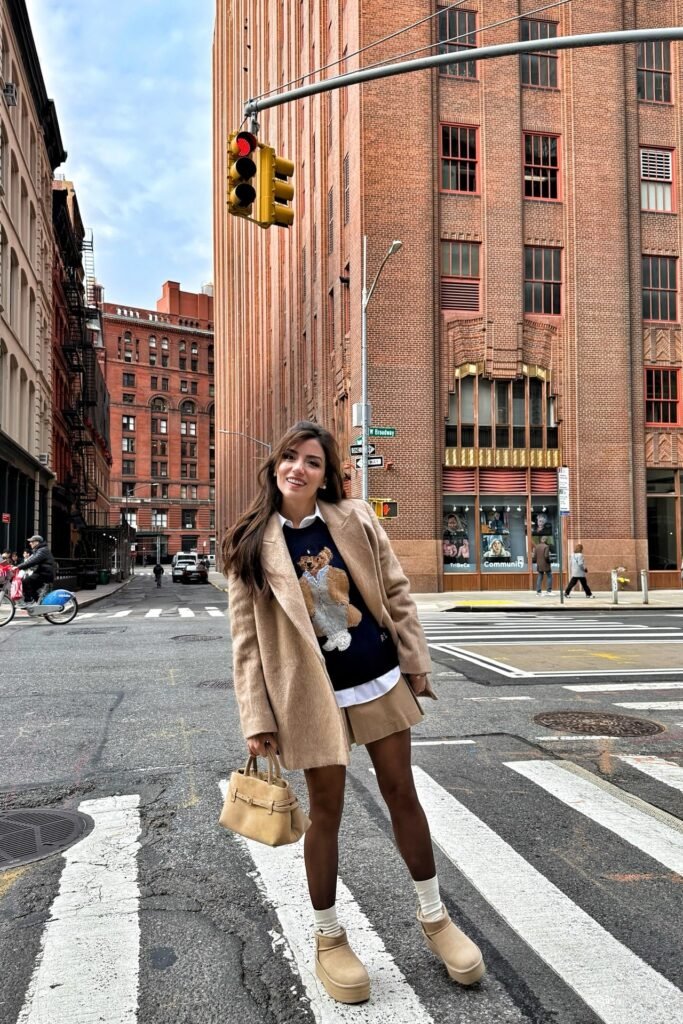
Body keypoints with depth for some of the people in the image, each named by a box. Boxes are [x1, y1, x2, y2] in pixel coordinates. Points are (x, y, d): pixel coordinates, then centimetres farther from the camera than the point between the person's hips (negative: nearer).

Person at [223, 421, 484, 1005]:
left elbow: (396, 592, 3)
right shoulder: (252, 545, -6)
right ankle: (329, 940, 31)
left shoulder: (355, 519, -2)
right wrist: (256, 719, -8)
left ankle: (434, 917, 35)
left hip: (380, 682, 2)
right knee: (326, 813, 9)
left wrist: (416, 664, 1)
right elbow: (247, 638, -6)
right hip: (314, 694, -2)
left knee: (402, 794, 14)